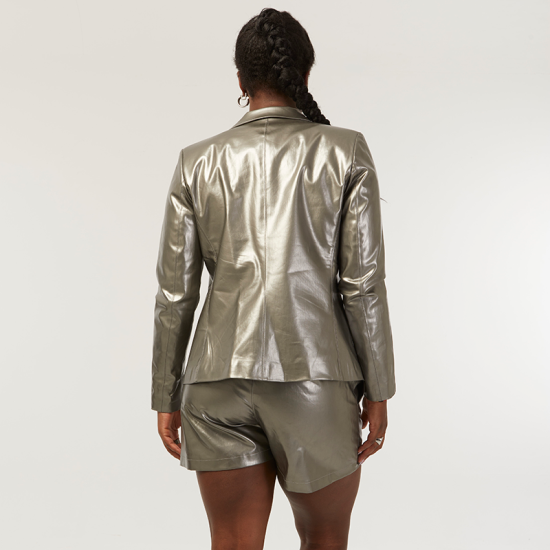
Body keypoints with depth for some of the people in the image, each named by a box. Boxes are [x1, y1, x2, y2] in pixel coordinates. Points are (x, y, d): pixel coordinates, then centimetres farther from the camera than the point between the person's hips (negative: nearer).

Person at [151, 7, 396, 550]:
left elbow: (175, 293, 3)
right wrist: (378, 390, 2)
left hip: (220, 377, 2)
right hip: (316, 374, -1)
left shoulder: (197, 161, 4)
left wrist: (167, 398, 11)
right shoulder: (345, 151, -1)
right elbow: (363, 282, -6)